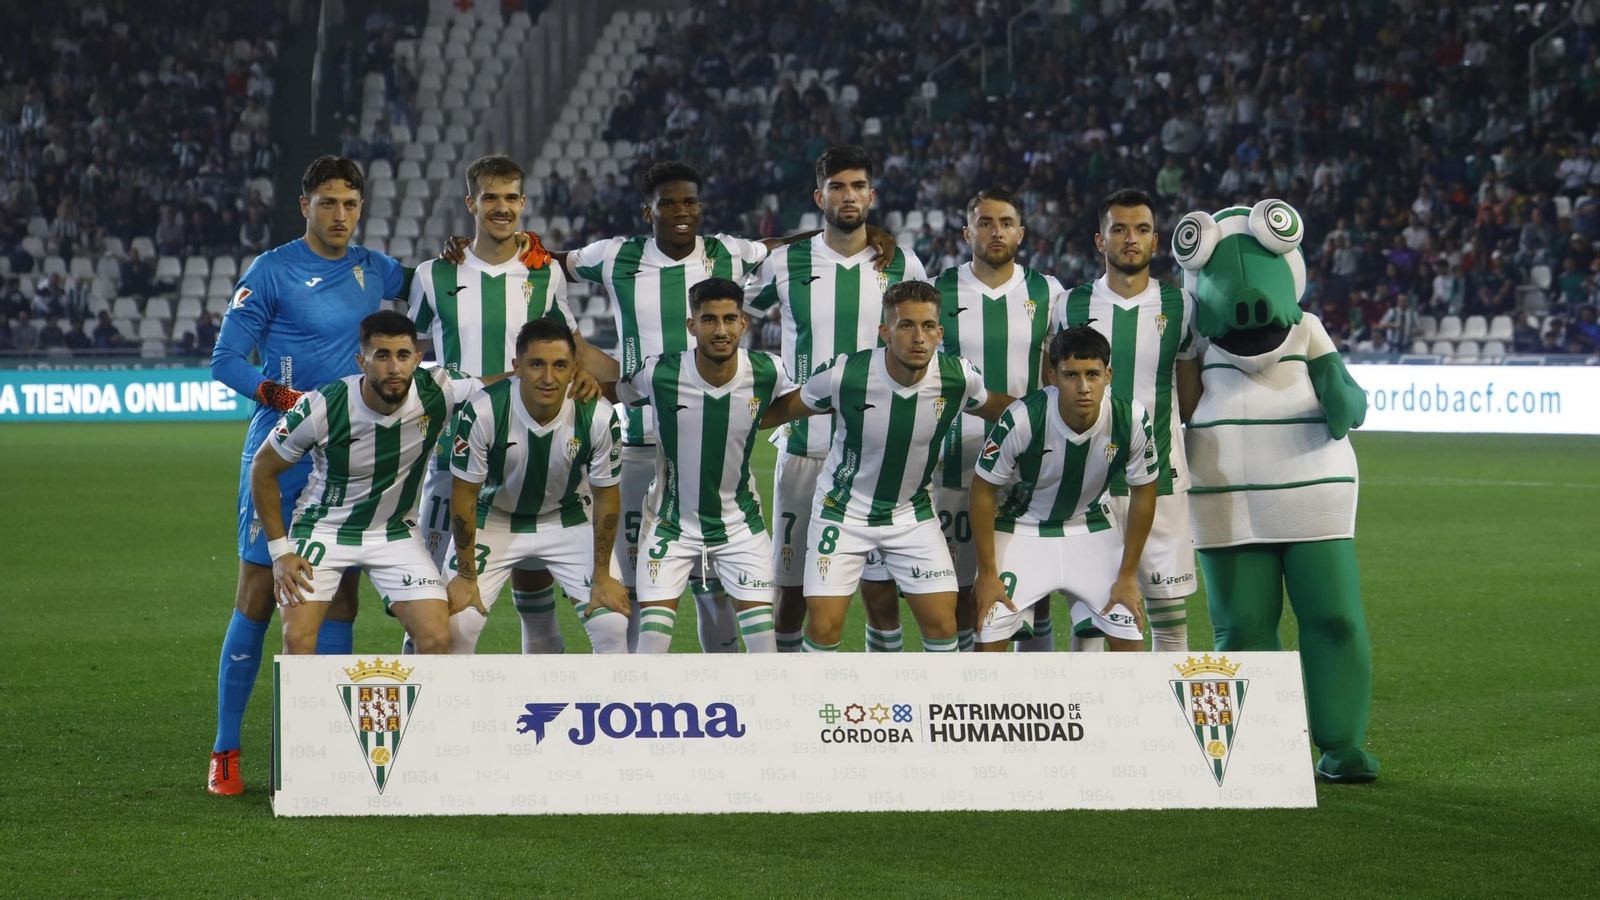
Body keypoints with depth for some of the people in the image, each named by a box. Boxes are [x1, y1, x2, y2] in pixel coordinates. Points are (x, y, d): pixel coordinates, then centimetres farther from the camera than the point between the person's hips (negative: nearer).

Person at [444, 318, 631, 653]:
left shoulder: (598, 417, -23)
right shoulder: (482, 411, -28)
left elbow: (606, 496, -8)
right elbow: (464, 494, -15)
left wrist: (602, 576, -5)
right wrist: (466, 575, -11)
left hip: (567, 521, 1)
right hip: (494, 521, -1)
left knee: (613, 624, -9)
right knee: (458, 623, -14)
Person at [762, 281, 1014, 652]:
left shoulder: (958, 378, -17)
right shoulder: (844, 374, -23)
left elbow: (998, 409, 7)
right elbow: (782, 410, -5)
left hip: (914, 515, 2)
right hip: (843, 511, -2)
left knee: (942, 623, -3)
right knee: (823, 627, -7)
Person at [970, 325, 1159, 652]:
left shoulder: (1131, 419, -22)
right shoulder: (1023, 419, -29)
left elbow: (1143, 494, -5)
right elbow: (984, 490, -15)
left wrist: (1128, 575, -3)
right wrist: (987, 573, -11)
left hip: (1092, 529, 2)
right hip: (1022, 530, -2)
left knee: (1130, 637, -6)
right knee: (990, 639, -10)